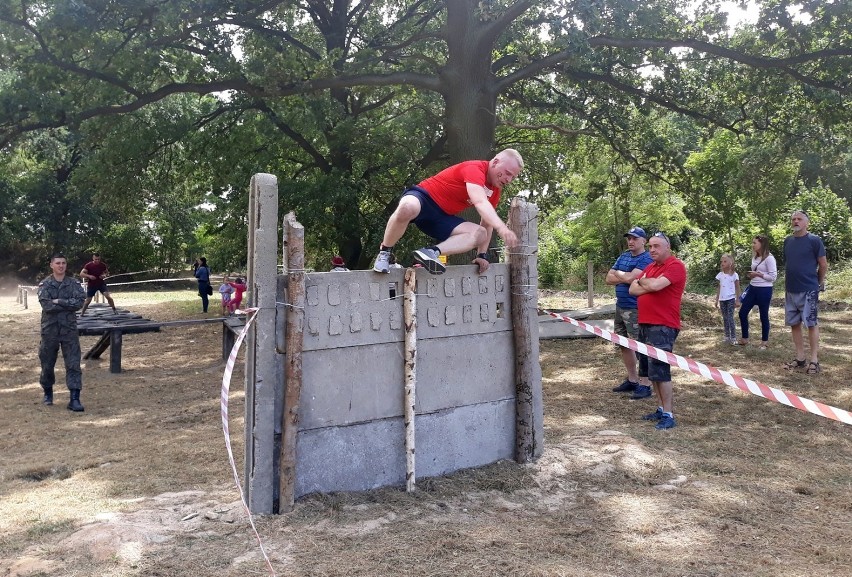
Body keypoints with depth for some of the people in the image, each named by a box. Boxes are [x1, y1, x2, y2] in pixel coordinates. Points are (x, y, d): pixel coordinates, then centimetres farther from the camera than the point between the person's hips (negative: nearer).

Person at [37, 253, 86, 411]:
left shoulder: (74, 283, 2)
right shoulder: (44, 284, 0)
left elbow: (80, 302, -13)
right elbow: (46, 305, -15)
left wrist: (58, 301, -15)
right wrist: (68, 304, -12)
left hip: (69, 329, 0)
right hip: (50, 329, 0)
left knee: (73, 364, -7)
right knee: (47, 364, 12)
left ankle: (74, 399, -7)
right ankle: (48, 393, 35)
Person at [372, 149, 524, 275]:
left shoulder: (495, 190, 7)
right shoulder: (474, 168, -21)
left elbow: (487, 223, 15)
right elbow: (480, 203, -39)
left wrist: (482, 255, 7)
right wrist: (501, 228, -52)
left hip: (443, 217, 8)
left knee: (480, 233, -15)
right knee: (408, 208, -44)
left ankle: (433, 251, -30)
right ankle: (384, 253, -20)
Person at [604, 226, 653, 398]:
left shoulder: (646, 259, -11)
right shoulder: (623, 256, 13)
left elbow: (630, 278, -23)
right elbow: (609, 279, 8)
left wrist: (618, 273, -3)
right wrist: (625, 277, -9)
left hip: (635, 309, -9)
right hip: (620, 307, 9)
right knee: (624, 345, 15)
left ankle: (645, 385, 0)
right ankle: (632, 380, 26)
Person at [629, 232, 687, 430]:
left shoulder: (675, 266, -10)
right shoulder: (650, 267, 16)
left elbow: (655, 285, -24)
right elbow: (633, 289, 8)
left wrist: (642, 281, -3)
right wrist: (649, 285, -10)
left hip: (663, 327, -9)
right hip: (645, 324, 9)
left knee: (660, 370, -9)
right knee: (652, 370, 13)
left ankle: (668, 415, -3)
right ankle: (661, 409, 23)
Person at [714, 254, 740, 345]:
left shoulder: (734, 275, -5)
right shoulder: (720, 275, 6)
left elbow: (737, 288, -1)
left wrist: (737, 300, -4)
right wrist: (717, 300, 10)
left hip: (730, 299, -4)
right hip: (722, 299, 4)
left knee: (730, 318, -10)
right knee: (725, 319, 10)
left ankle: (733, 338, -4)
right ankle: (727, 337, 17)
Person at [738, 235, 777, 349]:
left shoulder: (769, 258, -13)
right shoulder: (755, 257, 12)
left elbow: (773, 276, -16)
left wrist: (758, 274, -18)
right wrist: (751, 275, 4)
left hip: (764, 290, -8)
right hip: (752, 289, 8)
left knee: (763, 316, 4)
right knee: (742, 313, 8)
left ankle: (765, 341, 19)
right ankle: (745, 338, 21)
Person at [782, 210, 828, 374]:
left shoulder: (814, 240, -8)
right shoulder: (788, 241, 8)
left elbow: (823, 265, -2)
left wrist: (819, 283, 7)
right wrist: (789, 280, 15)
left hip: (809, 290, -6)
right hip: (791, 290, 6)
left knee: (811, 324, -2)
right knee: (794, 324, 9)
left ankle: (814, 361, 3)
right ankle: (800, 358, 19)